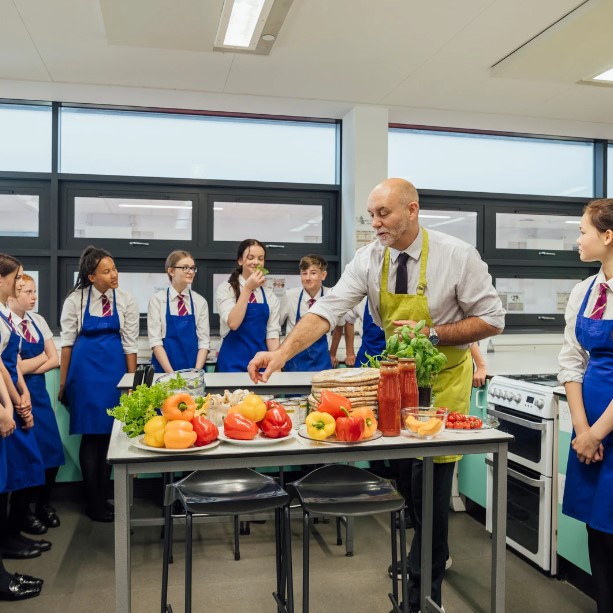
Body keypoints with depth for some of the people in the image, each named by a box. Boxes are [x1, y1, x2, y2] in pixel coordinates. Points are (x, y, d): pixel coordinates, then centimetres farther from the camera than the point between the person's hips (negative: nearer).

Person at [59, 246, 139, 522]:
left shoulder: (126, 300, -3)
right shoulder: (76, 300, -4)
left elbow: (130, 343, 0)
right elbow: (67, 342, 0)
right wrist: (63, 382, 2)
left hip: (114, 367, 2)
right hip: (84, 368, -1)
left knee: (109, 434, 6)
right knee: (90, 434, 2)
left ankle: (102, 499, 21)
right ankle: (93, 502, 15)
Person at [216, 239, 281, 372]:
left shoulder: (270, 296, 6)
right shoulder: (226, 289, -3)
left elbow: (272, 332, 1)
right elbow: (233, 323, -17)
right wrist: (248, 289, -18)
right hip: (233, 363, -3)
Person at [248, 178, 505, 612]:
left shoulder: (457, 256, -17)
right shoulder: (369, 260, -9)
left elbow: (492, 320, -12)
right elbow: (327, 310, -19)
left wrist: (432, 334, -24)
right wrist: (282, 354, -32)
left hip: (443, 378, -3)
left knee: (431, 487, -4)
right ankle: (431, 554, 39)